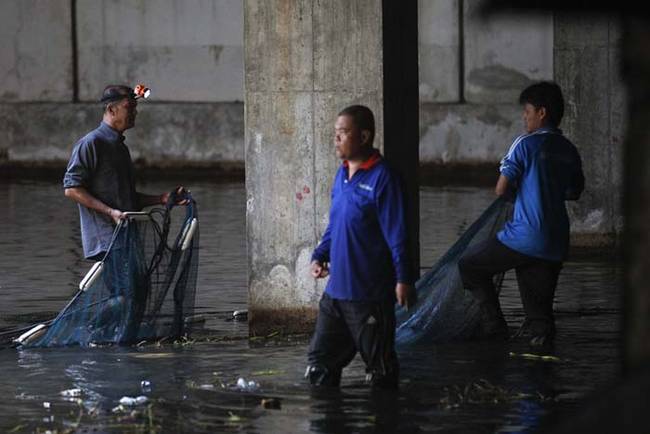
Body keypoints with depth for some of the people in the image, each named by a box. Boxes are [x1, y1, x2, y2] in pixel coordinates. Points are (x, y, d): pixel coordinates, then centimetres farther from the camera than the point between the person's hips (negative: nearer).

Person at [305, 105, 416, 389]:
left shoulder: (381, 178, -14)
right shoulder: (342, 175, 11)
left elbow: (396, 233, -15)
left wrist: (403, 279, -18)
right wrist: (319, 256, 5)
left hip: (370, 293, -8)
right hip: (336, 290, 8)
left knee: (380, 368, 4)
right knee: (320, 362, 11)